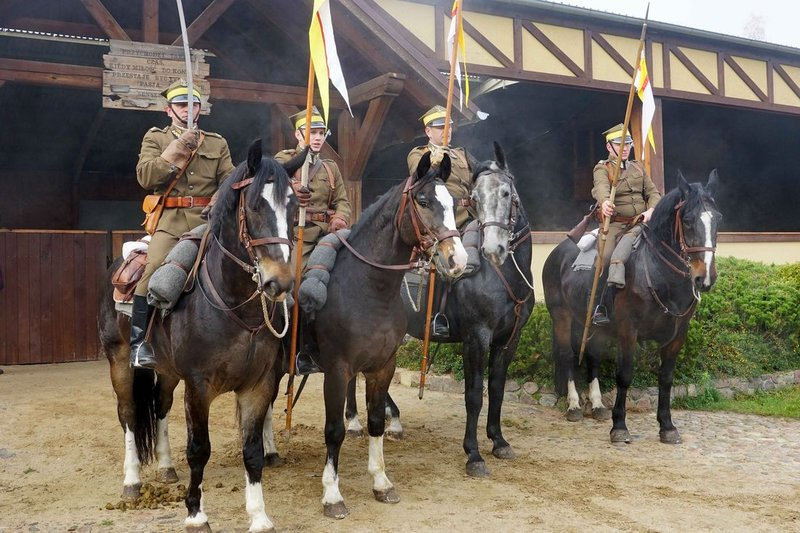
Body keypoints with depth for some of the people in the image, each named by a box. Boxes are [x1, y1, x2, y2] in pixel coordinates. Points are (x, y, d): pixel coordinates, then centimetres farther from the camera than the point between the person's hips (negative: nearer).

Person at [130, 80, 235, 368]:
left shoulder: (217, 143, 19)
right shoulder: (155, 138, 14)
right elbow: (145, 176, -2)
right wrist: (177, 148, -9)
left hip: (210, 221, 3)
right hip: (171, 221, -2)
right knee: (154, 268, -25)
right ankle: (139, 342, -15)